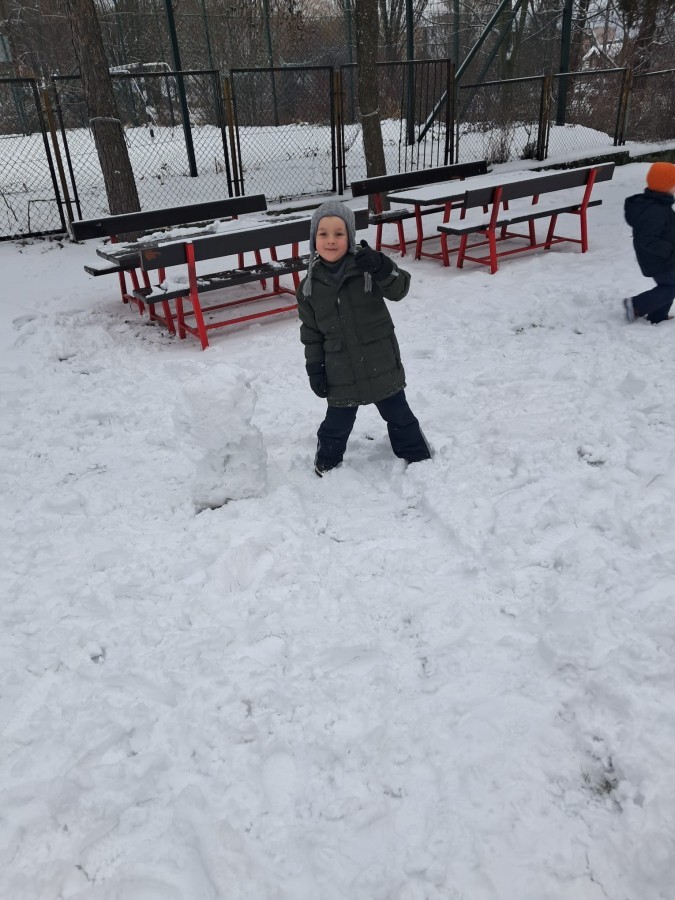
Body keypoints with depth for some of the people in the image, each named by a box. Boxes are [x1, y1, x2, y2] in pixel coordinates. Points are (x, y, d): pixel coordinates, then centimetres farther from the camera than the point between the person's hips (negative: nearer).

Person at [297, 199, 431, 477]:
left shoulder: (367, 266, -8)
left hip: (381, 365, -1)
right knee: (337, 424, 12)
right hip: (340, 373, 1)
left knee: (398, 415, 15)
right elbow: (311, 332, 5)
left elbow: (399, 289, -19)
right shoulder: (310, 285, -1)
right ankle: (326, 465, 36)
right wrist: (314, 368, 3)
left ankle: (419, 457, 36)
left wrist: (381, 267, -37)